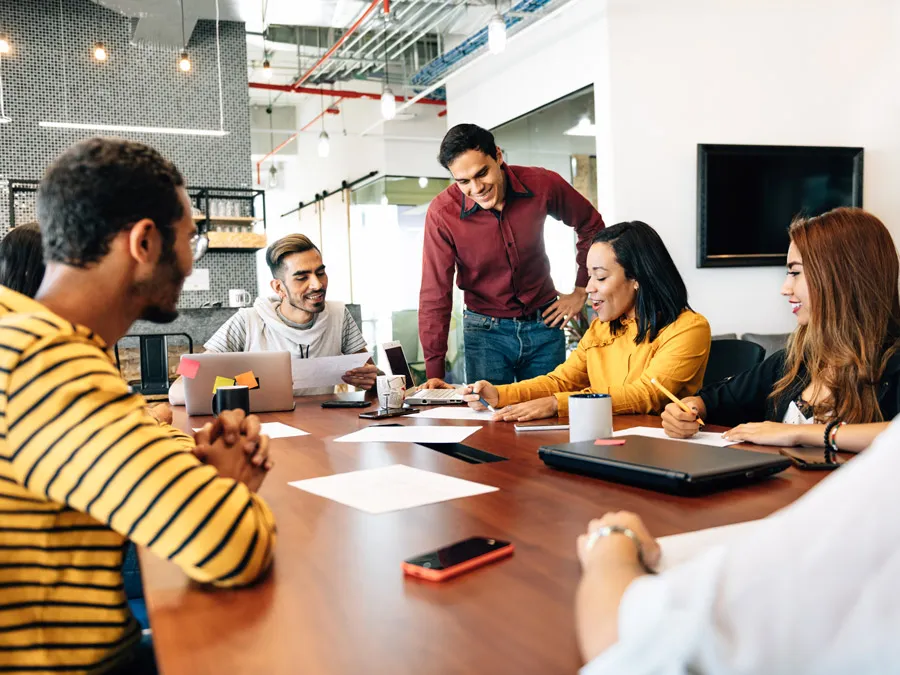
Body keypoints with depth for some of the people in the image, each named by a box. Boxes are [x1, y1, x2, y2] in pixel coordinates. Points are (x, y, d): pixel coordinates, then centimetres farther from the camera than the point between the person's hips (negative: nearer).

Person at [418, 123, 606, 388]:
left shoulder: (542, 184, -11)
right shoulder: (442, 212, -16)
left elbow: (591, 225, 8)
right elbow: (435, 294, -14)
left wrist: (581, 291, 5)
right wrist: (434, 373, -18)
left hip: (544, 322, 2)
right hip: (485, 332, -1)